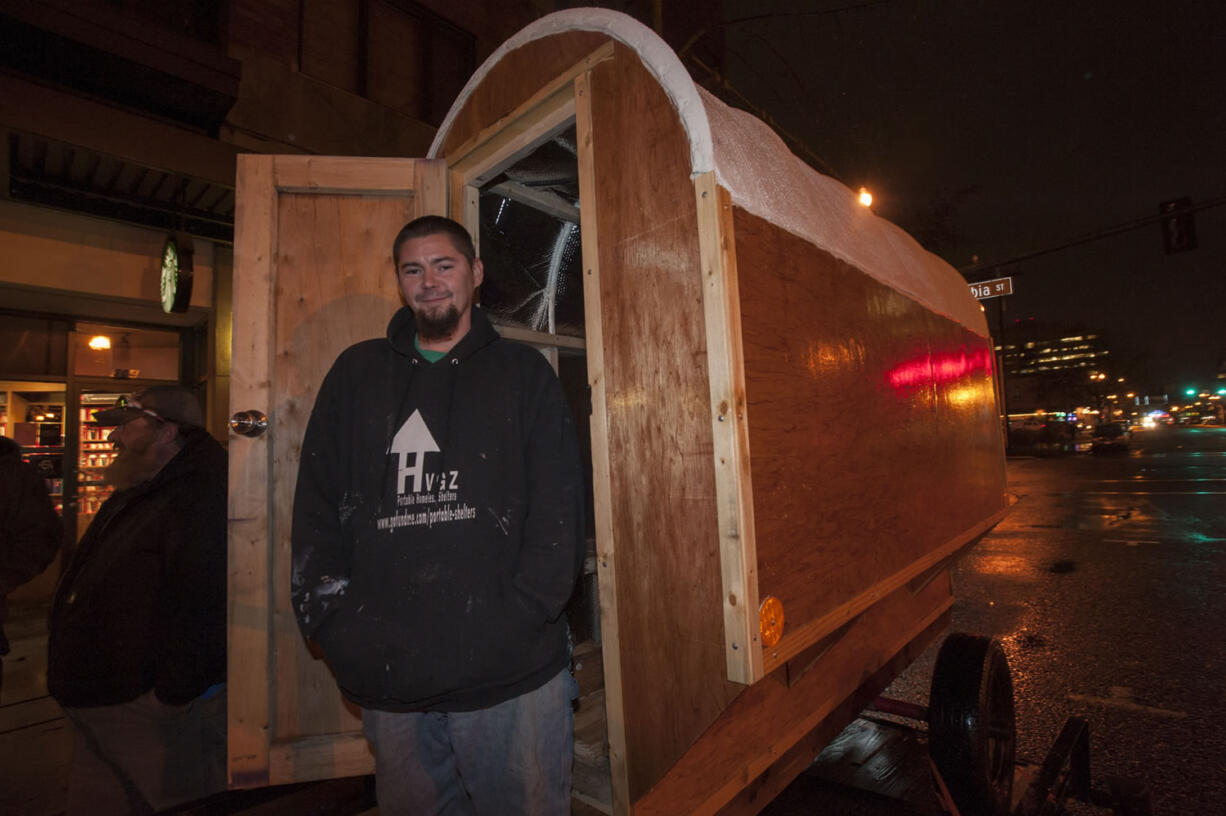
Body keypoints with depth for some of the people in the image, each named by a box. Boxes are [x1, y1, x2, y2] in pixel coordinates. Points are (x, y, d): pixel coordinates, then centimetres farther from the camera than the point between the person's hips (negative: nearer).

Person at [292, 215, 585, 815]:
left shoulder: (523, 374, 3)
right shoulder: (358, 373, 10)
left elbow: (560, 510, -3)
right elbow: (315, 506, 8)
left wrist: (516, 620, -13)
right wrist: (333, 622, -3)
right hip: (384, 679, 3)